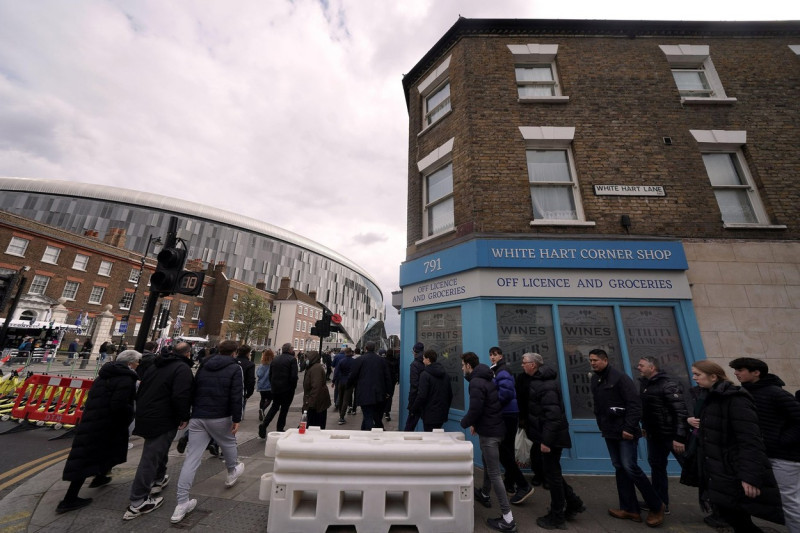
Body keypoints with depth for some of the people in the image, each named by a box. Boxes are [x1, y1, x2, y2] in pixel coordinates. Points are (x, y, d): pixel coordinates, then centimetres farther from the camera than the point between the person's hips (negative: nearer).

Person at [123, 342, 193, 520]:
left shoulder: (156, 365, 10)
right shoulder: (183, 369, -18)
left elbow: (141, 390, 16)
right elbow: (180, 397, -26)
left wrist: (142, 409, 25)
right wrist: (184, 417, -11)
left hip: (145, 415, 10)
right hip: (162, 420, -10)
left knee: (158, 449, 28)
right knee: (150, 458, -1)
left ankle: (158, 480, 44)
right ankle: (137, 504, 7)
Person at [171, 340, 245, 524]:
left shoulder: (203, 367, 10)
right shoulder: (235, 368, -9)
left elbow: (192, 391, 17)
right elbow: (237, 396, -16)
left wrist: (189, 414, 27)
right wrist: (237, 419, -9)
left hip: (197, 417, 4)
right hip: (220, 418, -4)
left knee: (192, 458, 6)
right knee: (229, 443, 23)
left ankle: (182, 503, 6)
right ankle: (232, 472, 45)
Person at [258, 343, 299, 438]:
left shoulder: (275, 359, 6)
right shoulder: (292, 359, -12)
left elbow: (270, 375, 10)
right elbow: (294, 376, -17)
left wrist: (272, 385, 19)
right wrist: (293, 387, -3)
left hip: (275, 388, 5)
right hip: (287, 389, -5)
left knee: (274, 406, 21)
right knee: (284, 408, 10)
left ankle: (264, 424, 7)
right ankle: (280, 429, 17)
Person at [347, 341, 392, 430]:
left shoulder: (359, 360, -7)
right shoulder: (382, 360, 6)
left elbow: (352, 376, -4)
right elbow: (388, 377, 7)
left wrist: (348, 385, 15)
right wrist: (387, 391, 16)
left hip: (365, 394, -4)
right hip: (380, 395, 4)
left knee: (368, 417, -1)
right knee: (378, 419, 18)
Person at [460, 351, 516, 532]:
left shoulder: (476, 382, -23)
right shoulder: (486, 378, 8)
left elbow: (475, 410, -26)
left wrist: (464, 423, -7)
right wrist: (475, 423, 13)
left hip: (488, 432, -10)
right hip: (495, 428, 10)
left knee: (494, 473, -1)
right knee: (488, 465, 27)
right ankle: (484, 495, 47)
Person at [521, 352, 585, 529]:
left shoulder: (546, 384, -24)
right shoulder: (537, 380, 7)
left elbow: (553, 414, -28)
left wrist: (546, 440, -25)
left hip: (551, 437, -9)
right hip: (546, 435, 9)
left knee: (552, 474, 6)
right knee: (551, 472, 20)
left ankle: (557, 517, 22)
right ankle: (573, 503, 35)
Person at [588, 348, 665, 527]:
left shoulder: (620, 378, -14)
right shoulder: (595, 380, 8)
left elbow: (634, 404, -17)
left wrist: (629, 428, -20)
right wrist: (602, 427, 11)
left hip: (625, 431, -7)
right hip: (610, 432, 7)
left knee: (630, 467, -6)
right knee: (620, 468, 11)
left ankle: (656, 506, 15)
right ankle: (630, 509, 20)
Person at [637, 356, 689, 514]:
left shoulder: (668, 384, -18)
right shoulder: (644, 384, 7)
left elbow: (681, 412, -21)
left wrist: (679, 437, -23)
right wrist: (645, 427, 17)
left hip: (672, 435, -8)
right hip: (654, 435, 8)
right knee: (657, 467, 15)